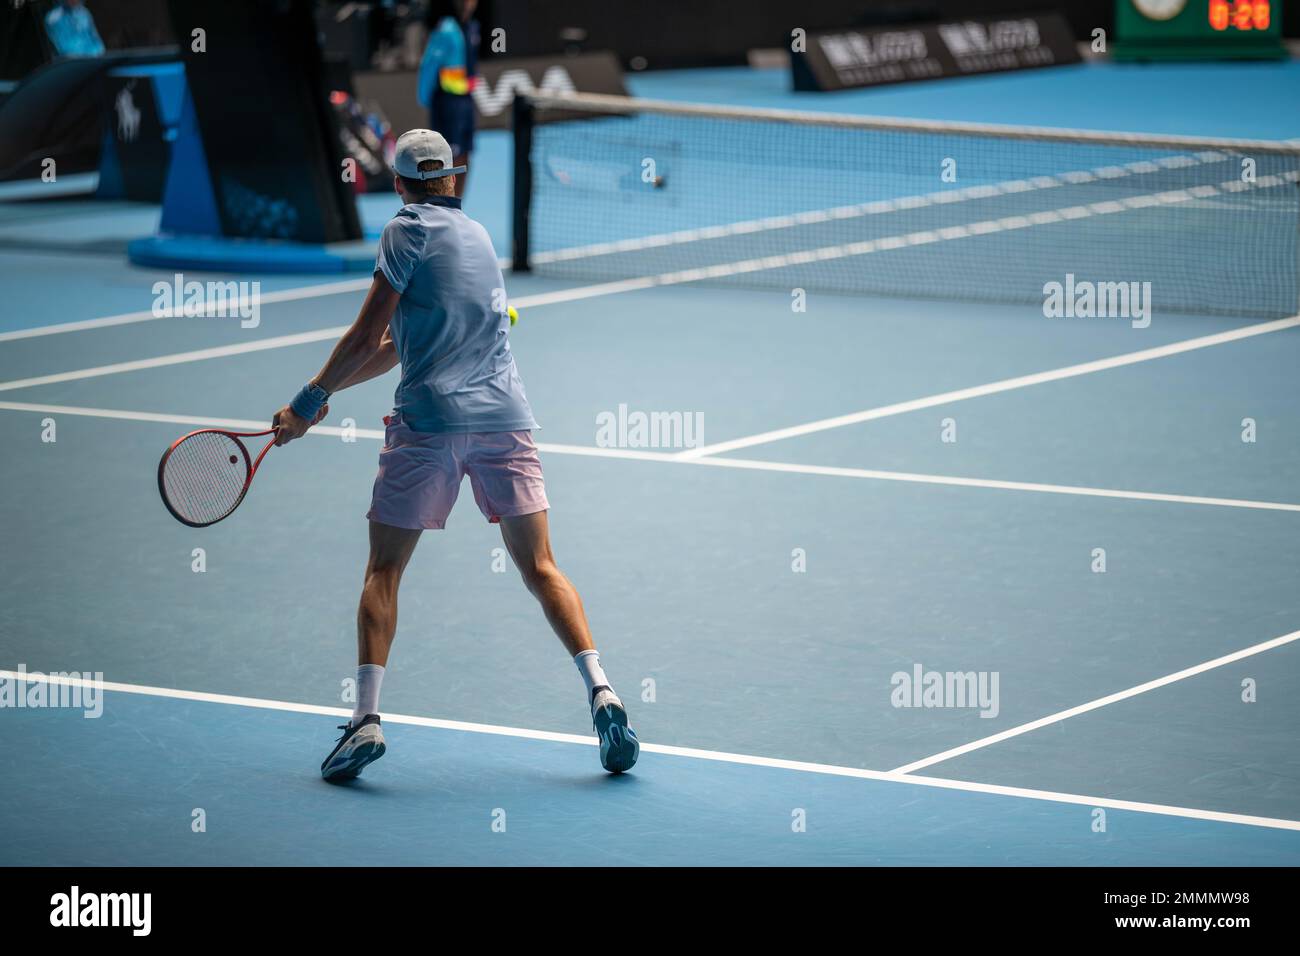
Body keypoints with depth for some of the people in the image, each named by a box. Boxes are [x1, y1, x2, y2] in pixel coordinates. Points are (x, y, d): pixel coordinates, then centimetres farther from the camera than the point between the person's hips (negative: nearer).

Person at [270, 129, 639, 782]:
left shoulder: (409, 229, 1)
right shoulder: (476, 235, 22)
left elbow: (366, 339, -5)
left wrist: (309, 402, 4)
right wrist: (327, 393, 23)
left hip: (430, 420, -5)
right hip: (504, 416, 5)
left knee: (383, 569, 3)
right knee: (540, 568, 5)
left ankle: (366, 720, -8)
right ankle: (599, 691, -11)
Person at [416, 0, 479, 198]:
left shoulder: (470, 26, 10)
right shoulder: (446, 30, -18)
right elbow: (428, 66, -15)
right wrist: (425, 99, -8)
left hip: (465, 99, 9)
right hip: (449, 100, -9)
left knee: (463, 162, 12)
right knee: (449, 159, -6)